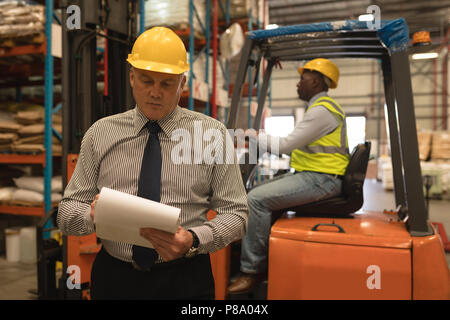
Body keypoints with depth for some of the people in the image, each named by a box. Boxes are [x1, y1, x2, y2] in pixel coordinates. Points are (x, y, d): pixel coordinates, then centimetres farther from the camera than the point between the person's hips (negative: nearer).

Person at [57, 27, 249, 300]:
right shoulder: (100, 133, 5)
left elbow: (236, 214, -1)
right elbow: (66, 214, 5)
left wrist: (193, 240, -18)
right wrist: (92, 215, -16)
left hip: (185, 280, -2)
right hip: (113, 277, 3)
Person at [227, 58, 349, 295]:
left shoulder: (321, 110, -14)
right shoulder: (321, 107, 21)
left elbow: (286, 144, -17)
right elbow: (295, 146, 22)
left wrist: (256, 136, -4)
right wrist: (261, 140, 17)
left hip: (321, 179, -11)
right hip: (311, 175, 11)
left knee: (257, 199, -21)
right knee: (259, 191, 11)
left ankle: (252, 271, -14)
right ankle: (260, 255, 13)